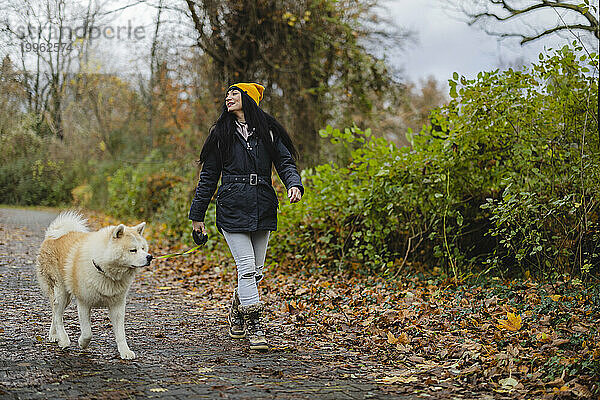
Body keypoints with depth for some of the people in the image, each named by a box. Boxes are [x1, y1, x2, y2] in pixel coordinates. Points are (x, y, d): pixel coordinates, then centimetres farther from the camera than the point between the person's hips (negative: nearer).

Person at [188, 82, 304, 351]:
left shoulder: (268, 132, 9)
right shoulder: (221, 133, 7)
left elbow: (285, 163, 6)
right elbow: (208, 176, 9)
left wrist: (294, 185, -16)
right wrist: (197, 214, 8)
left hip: (262, 208, 2)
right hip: (232, 208, -2)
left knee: (256, 270, 8)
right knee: (246, 268, -11)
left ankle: (237, 314, 32)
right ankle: (254, 327, -6)